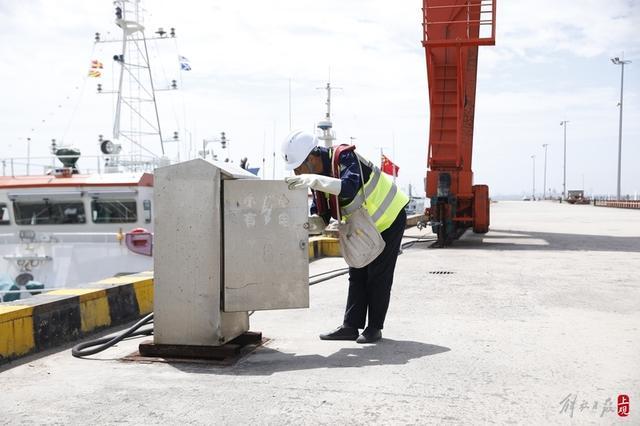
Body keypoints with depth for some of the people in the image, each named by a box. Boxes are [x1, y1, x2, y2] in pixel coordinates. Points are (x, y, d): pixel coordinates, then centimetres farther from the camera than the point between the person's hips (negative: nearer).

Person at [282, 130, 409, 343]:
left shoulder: (345, 157, -30)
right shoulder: (317, 175, -5)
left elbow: (350, 188, -49)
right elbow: (320, 215, -3)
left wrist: (314, 181, -54)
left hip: (389, 217, -8)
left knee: (379, 275, -3)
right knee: (357, 275, 8)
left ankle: (375, 327, 7)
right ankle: (351, 326, 12)